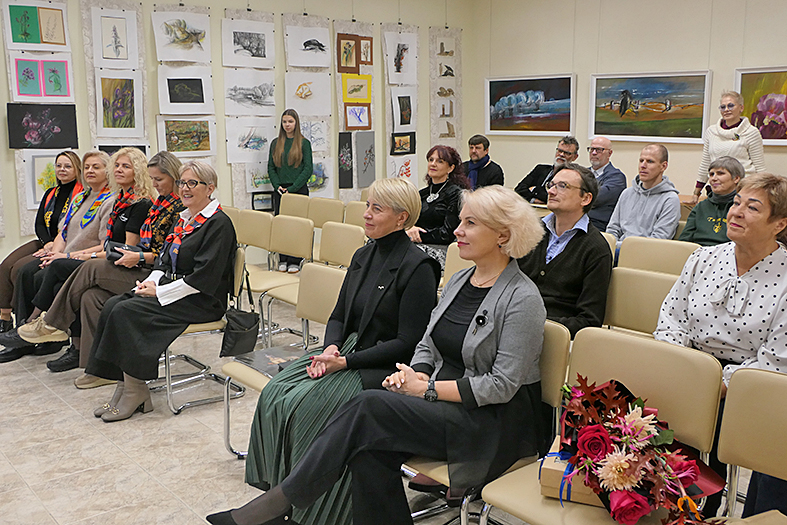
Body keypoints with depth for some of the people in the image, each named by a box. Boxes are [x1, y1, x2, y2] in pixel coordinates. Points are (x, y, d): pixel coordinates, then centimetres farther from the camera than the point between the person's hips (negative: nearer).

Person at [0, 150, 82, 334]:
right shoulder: (50, 193, 19)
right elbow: (39, 223, 12)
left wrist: (56, 246, -20)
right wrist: (48, 243, -8)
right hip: (44, 243, 8)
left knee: (21, 268, -23)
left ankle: (22, 321, -11)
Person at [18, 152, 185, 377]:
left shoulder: (181, 207, -11)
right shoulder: (159, 203, 18)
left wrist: (140, 257, -18)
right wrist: (130, 253, 6)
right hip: (141, 268, 9)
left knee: (92, 268, -15)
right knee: (91, 296, -12)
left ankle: (52, 323, 1)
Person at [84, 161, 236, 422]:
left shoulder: (219, 224, -12)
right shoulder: (183, 219, 17)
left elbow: (203, 278, -19)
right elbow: (164, 261, 20)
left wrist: (159, 292, -16)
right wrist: (150, 283, -2)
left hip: (202, 302, -9)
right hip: (171, 288, 9)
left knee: (127, 311, -23)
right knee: (113, 305, -11)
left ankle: (136, 392, -13)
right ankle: (125, 385, -11)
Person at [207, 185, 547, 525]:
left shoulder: (522, 299, -13)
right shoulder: (458, 281, 12)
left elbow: (501, 385, -17)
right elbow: (426, 346, 17)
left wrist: (426, 389, -15)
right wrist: (416, 374, -6)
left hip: (497, 422, -7)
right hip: (447, 404, 7)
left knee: (369, 408, -25)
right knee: (370, 452, -23)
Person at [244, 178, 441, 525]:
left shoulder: (418, 267, -14)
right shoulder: (363, 256, 11)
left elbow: (408, 343, -16)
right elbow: (339, 316, 16)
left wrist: (346, 361, -20)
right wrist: (331, 348, -6)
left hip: (386, 368, -8)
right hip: (347, 353, 8)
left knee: (306, 403, -24)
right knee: (275, 393, -11)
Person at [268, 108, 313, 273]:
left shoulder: (304, 143, 1)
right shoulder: (276, 143, 11)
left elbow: (308, 169, -4)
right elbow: (271, 168, 12)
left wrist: (292, 188, -11)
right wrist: (277, 186, -4)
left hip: (299, 189, -3)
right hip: (280, 191, 3)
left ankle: (295, 261, 3)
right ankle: (282, 260, 11)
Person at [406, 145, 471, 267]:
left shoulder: (456, 194, -3)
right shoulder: (422, 193, 19)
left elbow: (447, 235, -9)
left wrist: (418, 235, -8)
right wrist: (410, 228, -7)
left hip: (440, 250, -6)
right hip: (417, 246, 6)